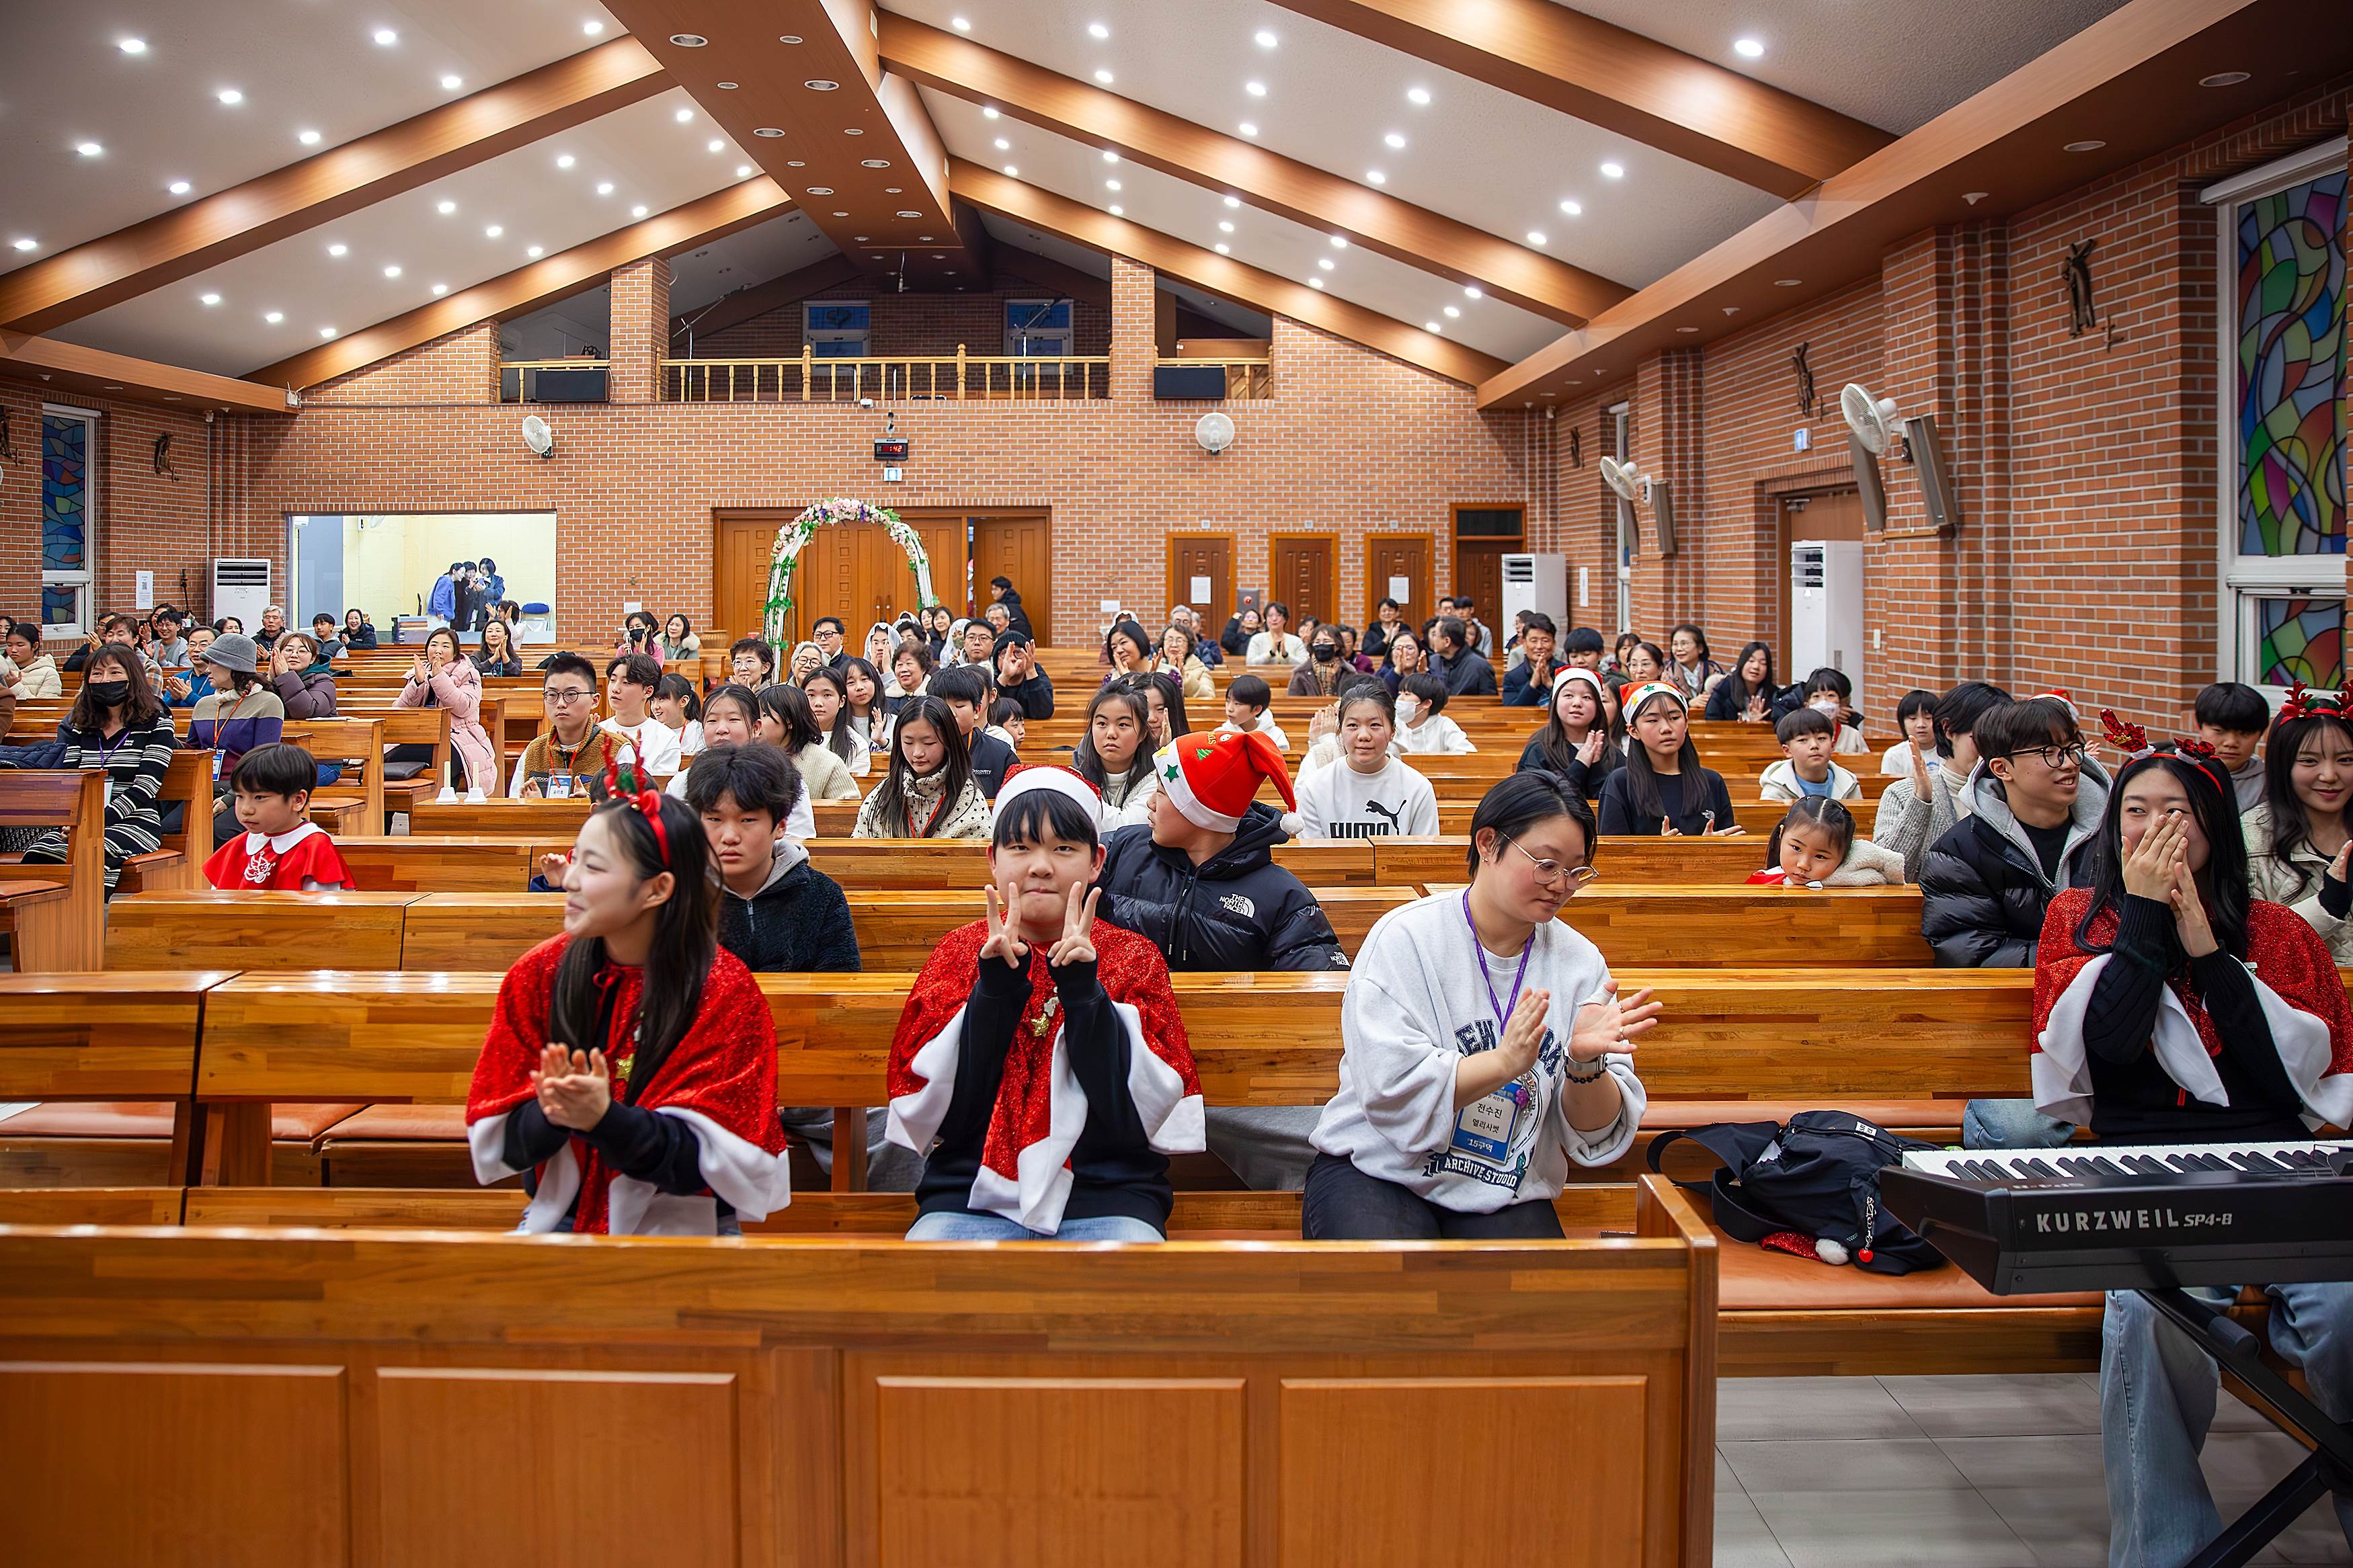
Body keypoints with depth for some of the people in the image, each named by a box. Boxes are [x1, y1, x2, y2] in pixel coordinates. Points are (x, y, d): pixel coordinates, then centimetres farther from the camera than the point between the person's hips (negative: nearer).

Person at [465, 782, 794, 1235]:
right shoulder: (538, 974, 0)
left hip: (680, 1231, -2)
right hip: (559, 1218, 2)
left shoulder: (723, 992, -10)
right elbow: (498, 1144, -1)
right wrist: (550, 1114, -22)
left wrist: (605, 1118, -29)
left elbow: (708, 1160, -14)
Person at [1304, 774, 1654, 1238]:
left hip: (1507, 1199, 3)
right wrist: (1506, 1062, -27)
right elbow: (1391, 1092, -18)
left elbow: (1596, 1137, 0)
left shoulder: (1580, 962, 4)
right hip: (1380, 1172, -3)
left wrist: (1586, 1064, -20)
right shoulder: (1406, 938, -6)